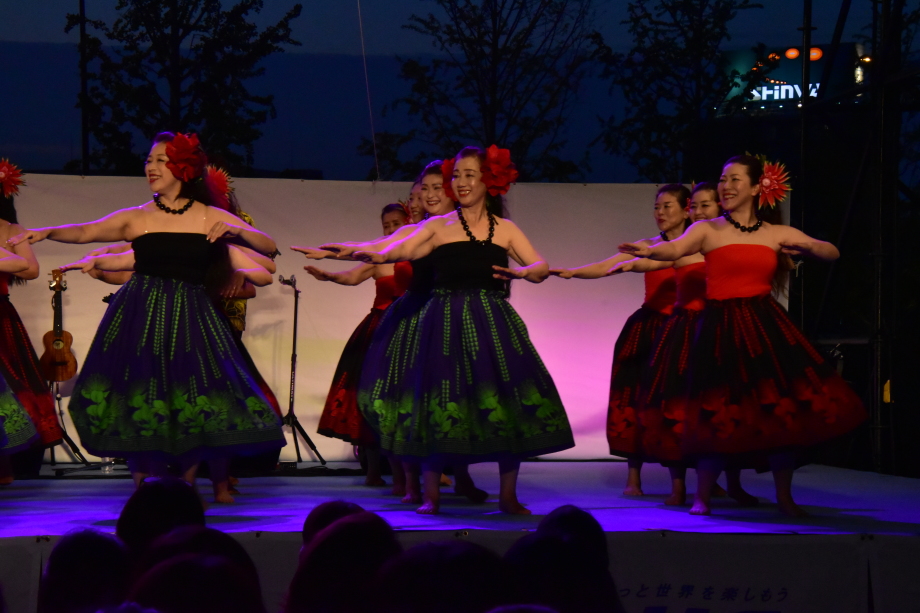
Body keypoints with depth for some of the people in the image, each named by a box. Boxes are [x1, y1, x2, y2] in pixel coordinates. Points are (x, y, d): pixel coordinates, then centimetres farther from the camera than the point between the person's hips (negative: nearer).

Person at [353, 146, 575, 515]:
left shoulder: (505, 230, 12)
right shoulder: (438, 227, 7)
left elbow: (542, 268, 5)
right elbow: (402, 250, -8)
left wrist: (522, 272, -18)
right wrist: (376, 256, -29)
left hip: (492, 322, 2)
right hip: (445, 323, -1)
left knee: (508, 404, -4)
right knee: (438, 401, -4)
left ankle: (508, 495, 6)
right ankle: (431, 495, 6)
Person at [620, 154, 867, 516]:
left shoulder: (778, 234, 10)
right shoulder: (707, 230, 2)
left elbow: (832, 253, 11)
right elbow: (674, 249, -17)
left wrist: (806, 246, -11)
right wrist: (649, 251, -39)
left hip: (766, 324, 3)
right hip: (721, 328, -2)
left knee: (783, 410, -1)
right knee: (719, 416, -4)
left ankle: (784, 497, 14)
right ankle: (702, 497, 11)